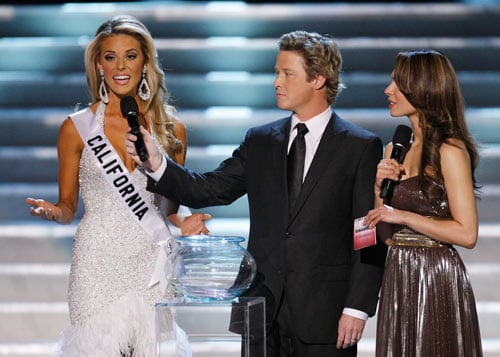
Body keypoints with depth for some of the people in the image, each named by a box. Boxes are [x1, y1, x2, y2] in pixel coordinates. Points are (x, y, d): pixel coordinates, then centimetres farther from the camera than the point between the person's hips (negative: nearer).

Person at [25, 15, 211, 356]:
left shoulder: (171, 128, 7)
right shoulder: (76, 128, 3)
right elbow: (67, 207, 8)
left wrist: (183, 222, -5)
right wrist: (53, 212, -14)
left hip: (152, 263, 1)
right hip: (98, 263, -1)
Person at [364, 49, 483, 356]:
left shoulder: (450, 151, -11)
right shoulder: (396, 149, 11)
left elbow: (467, 234, -16)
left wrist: (404, 216, -16)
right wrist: (380, 188, -1)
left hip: (436, 279, -7)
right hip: (399, 277, 7)